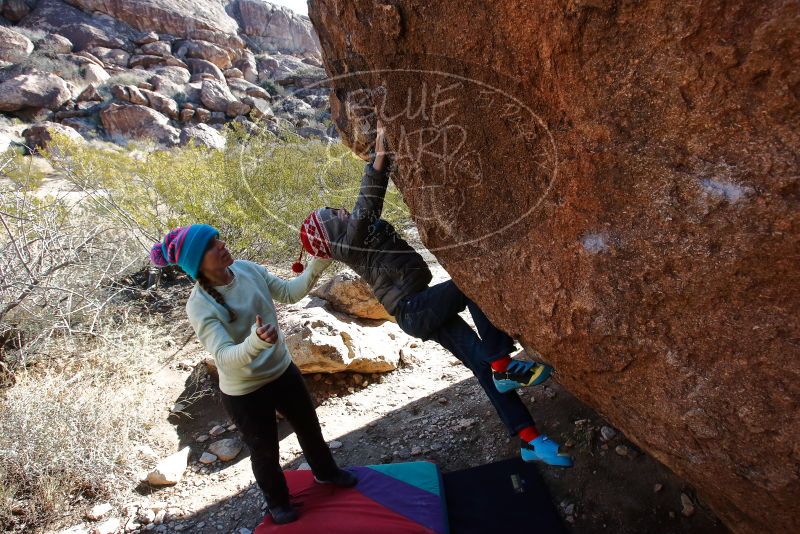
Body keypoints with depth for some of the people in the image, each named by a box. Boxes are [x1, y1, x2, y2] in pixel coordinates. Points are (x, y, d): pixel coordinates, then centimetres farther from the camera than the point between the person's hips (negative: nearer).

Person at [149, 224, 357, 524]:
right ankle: (277, 502, 50)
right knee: (265, 451, 19)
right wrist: (257, 341, -53)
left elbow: (289, 292, -3)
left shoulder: (246, 268, -11)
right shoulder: (199, 306, -26)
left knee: (309, 426, 25)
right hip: (245, 393, -5)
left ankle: (325, 472, 56)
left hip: (283, 371, 6)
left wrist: (319, 264, -15)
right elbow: (225, 358, -34)